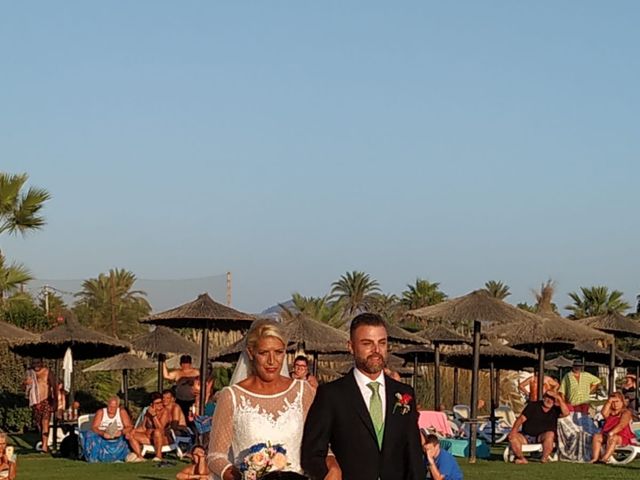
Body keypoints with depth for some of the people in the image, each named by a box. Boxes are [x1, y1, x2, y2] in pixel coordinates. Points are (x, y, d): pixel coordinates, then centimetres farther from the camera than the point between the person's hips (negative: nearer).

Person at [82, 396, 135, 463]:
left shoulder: (122, 412, -2)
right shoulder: (101, 412, -4)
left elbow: (129, 427, -8)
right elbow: (94, 427, -12)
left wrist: (121, 432, -29)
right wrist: (103, 433, -31)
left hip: (118, 440, 1)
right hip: (102, 439, -1)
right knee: (91, 436, -28)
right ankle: (94, 458, -13)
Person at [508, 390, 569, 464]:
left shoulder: (555, 410, 6)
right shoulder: (533, 406, 5)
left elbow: (566, 412, -15)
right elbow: (521, 418, -3)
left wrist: (559, 398, -18)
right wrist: (514, 430, -19)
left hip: (541, 438, -1)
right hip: (526, 437, 1)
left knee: (550, 434, -34)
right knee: (512, 436, -26)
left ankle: (544, 458, -21)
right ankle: (522, 458, -15)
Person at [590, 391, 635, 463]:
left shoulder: (626, 412, -1)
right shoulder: (610, 411, 19)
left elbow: (621, 425, -15)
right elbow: (604, 413, -4)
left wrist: (611, 433, -27)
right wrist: (609, 402, -7)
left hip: (622, 437, -6)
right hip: (606, 434, 6)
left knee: (613, 438, -38)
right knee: (597, 436, -19)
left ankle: (605, 458, -55)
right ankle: (595, 458, -34)